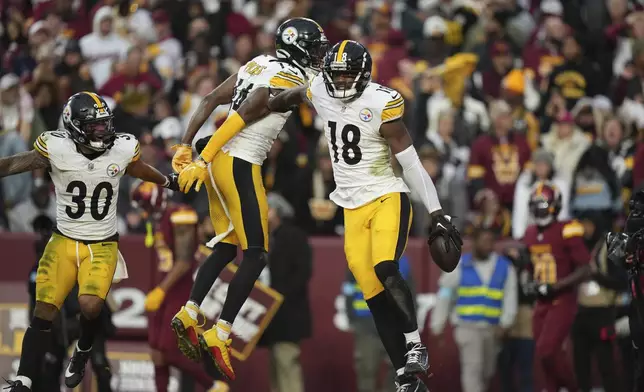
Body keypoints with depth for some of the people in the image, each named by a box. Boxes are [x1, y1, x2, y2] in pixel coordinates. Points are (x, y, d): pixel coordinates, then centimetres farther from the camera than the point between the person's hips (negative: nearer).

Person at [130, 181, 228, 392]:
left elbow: (184, 262, -22)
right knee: (157, 353, 6)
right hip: (163, 294, 9)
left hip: (179, 293, -9)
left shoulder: (180, 217, -17)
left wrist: (160, 291, -23)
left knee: (171, 353, -7)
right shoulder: (159, 219, 11)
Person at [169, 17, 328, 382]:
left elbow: (211, 100, 11)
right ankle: (220, 335, -4)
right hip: (240, 166, -9)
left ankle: (189, 314, 13)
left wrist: (186, 146, 11)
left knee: (226, 247, 19)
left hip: (219, 162, 9)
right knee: (256, 256, -1)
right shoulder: (289, 80, -12)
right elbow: (241, 116, -18)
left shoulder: (259, 65, 13)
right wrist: (203, 161, -17)